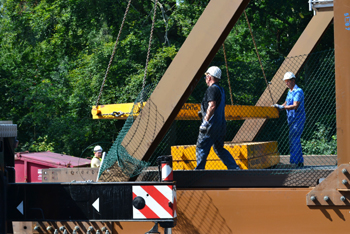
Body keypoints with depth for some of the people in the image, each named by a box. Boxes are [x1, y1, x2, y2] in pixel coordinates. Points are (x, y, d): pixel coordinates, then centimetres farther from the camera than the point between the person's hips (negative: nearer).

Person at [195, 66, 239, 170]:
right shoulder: (221, 90, 17)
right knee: (219, 148, 15)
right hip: (221, 125, 9)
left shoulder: (212, 89, -12)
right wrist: (204, 113, 27)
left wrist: (205, 121, -23)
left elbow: (212, 106, -23)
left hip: (211, 125, -9)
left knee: (201, 148, -1)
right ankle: (235, 168, 8)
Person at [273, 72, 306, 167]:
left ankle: (294, 162, -12)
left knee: (293, 141, -13)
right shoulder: (289, 92, 17)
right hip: (292, 120, 10)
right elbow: (285, 104, 21)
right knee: (296, 141, 11)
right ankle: (300, 162, 16)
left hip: (298, 119, -10)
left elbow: (295, 106, -23)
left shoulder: (298, 91, -13)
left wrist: (282, 107, -29)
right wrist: (278, 107, 1)